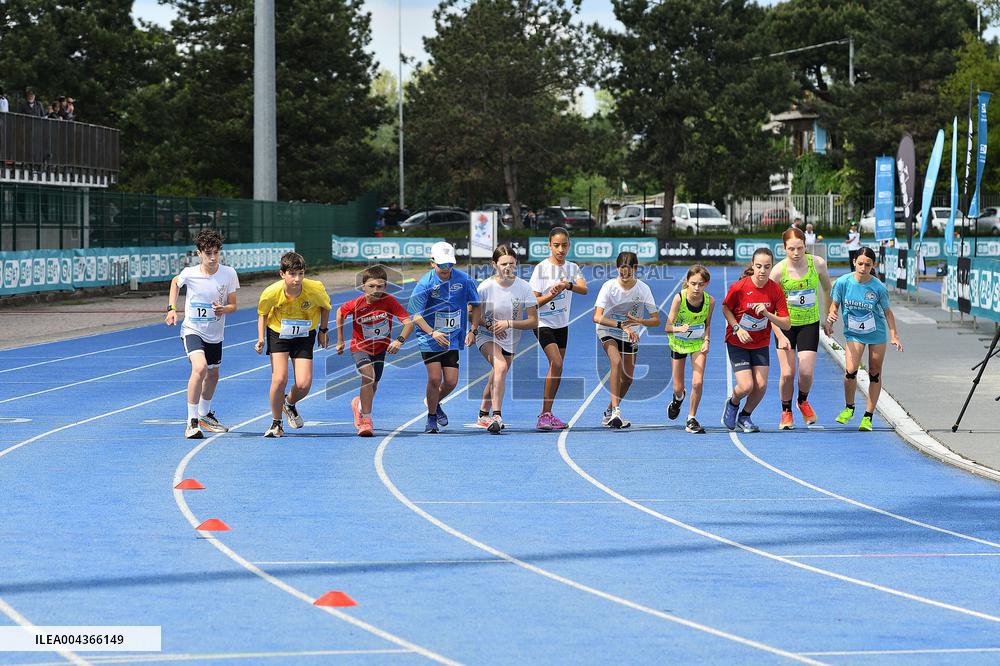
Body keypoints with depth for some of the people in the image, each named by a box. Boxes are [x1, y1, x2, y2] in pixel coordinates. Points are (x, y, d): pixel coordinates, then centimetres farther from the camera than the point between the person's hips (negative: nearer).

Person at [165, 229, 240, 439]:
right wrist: (171, 308, 2)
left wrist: (223, 309, -26)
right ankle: (192, 421, -22)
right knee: (200, 368, -27)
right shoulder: (189, 273, -14)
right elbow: (175, 282, 10)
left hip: (215, 334, 4)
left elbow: (233, 305, -4)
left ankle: (205, 414, 48)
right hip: (192, 330, -4)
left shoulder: (229, 274, -11)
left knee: (212, 375, 20)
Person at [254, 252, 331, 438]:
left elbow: (325, 307, 0)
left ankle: (289, 403, 28)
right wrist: (261, 339, -11)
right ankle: (276, 424, 5)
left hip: (304, 337, 1)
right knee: (280, 378, -17)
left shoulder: (316, 289, -25)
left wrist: (323, 331, 6)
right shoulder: (271, 293, -25)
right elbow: (262, 314, -2)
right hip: (278, 334, -1)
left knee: (304, 384, -9)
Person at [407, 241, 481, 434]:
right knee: (435, 378, -12)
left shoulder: (464, 279, -6)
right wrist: (433, 333, -27)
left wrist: (472, 330, -2)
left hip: (453, 338, 3)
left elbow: (475, 306, 8)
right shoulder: (425, 284, -14)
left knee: (451, 381, 0)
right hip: (429, 338, -3)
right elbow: (416, 316, -14)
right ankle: (431, 418, 8)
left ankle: (435, 403, 33)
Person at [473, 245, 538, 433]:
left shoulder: (524, 287, -13)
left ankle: (483, 415, 40)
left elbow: (533, 321, -11)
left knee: (496, 378, 16)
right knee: (500, 366, -30)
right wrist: (488, 325, -21)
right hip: (487, 336, -4)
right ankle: (496, 416, -35)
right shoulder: (486, 287, -16)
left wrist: (508, 323, -23)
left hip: (510, 340, 4)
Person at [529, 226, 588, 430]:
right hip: (543, 323, -6)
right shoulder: (542, 268, -10)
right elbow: (534, 302, -11)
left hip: (562, 324, 6)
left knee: (557, 368, 8)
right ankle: (545, 415, -19)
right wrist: (551, 295, -28)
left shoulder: (572, 268, 3)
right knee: (556, 364, -21)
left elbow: (584, 289, -15)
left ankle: (547, 414, 17)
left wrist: (568, 286, -35)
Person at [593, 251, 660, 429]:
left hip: (631, 335, 4)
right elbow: (597, 317, -31)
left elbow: (656, 320, -15)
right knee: (617, 362, -29)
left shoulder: (643, 289, -16)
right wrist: (621, 325, -44)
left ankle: (609, 413, 27)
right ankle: (615, 412, -34)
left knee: (628, 378, 4)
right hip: (608, 331, -4)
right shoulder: (609, 286, -22)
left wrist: (638, 321, -35)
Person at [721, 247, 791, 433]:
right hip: (737, 342, -3)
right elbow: (726, 308, -1)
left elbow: (786, 325, -11)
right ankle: (732, 403, 23)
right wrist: (737, 328, -15)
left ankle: (745, 417, 23)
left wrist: (768, 314, -27)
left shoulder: (776, 290, -13)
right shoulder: (739, 287, -19)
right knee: (746, 386, -13)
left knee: (761, 385, -6)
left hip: (761, 343, 3)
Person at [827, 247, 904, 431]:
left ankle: (868, 417, 16)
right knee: (850, 371, -17)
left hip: (877, 333, 0)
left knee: (875, 374, 5)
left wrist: (894, 336, -5)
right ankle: (849, 408, 8)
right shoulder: (843, 282, -15)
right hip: (853, 333, 0)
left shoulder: (878, 287, -16)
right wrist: (832, 314, -23)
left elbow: (887, 311, -2)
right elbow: (835, 304, -1)